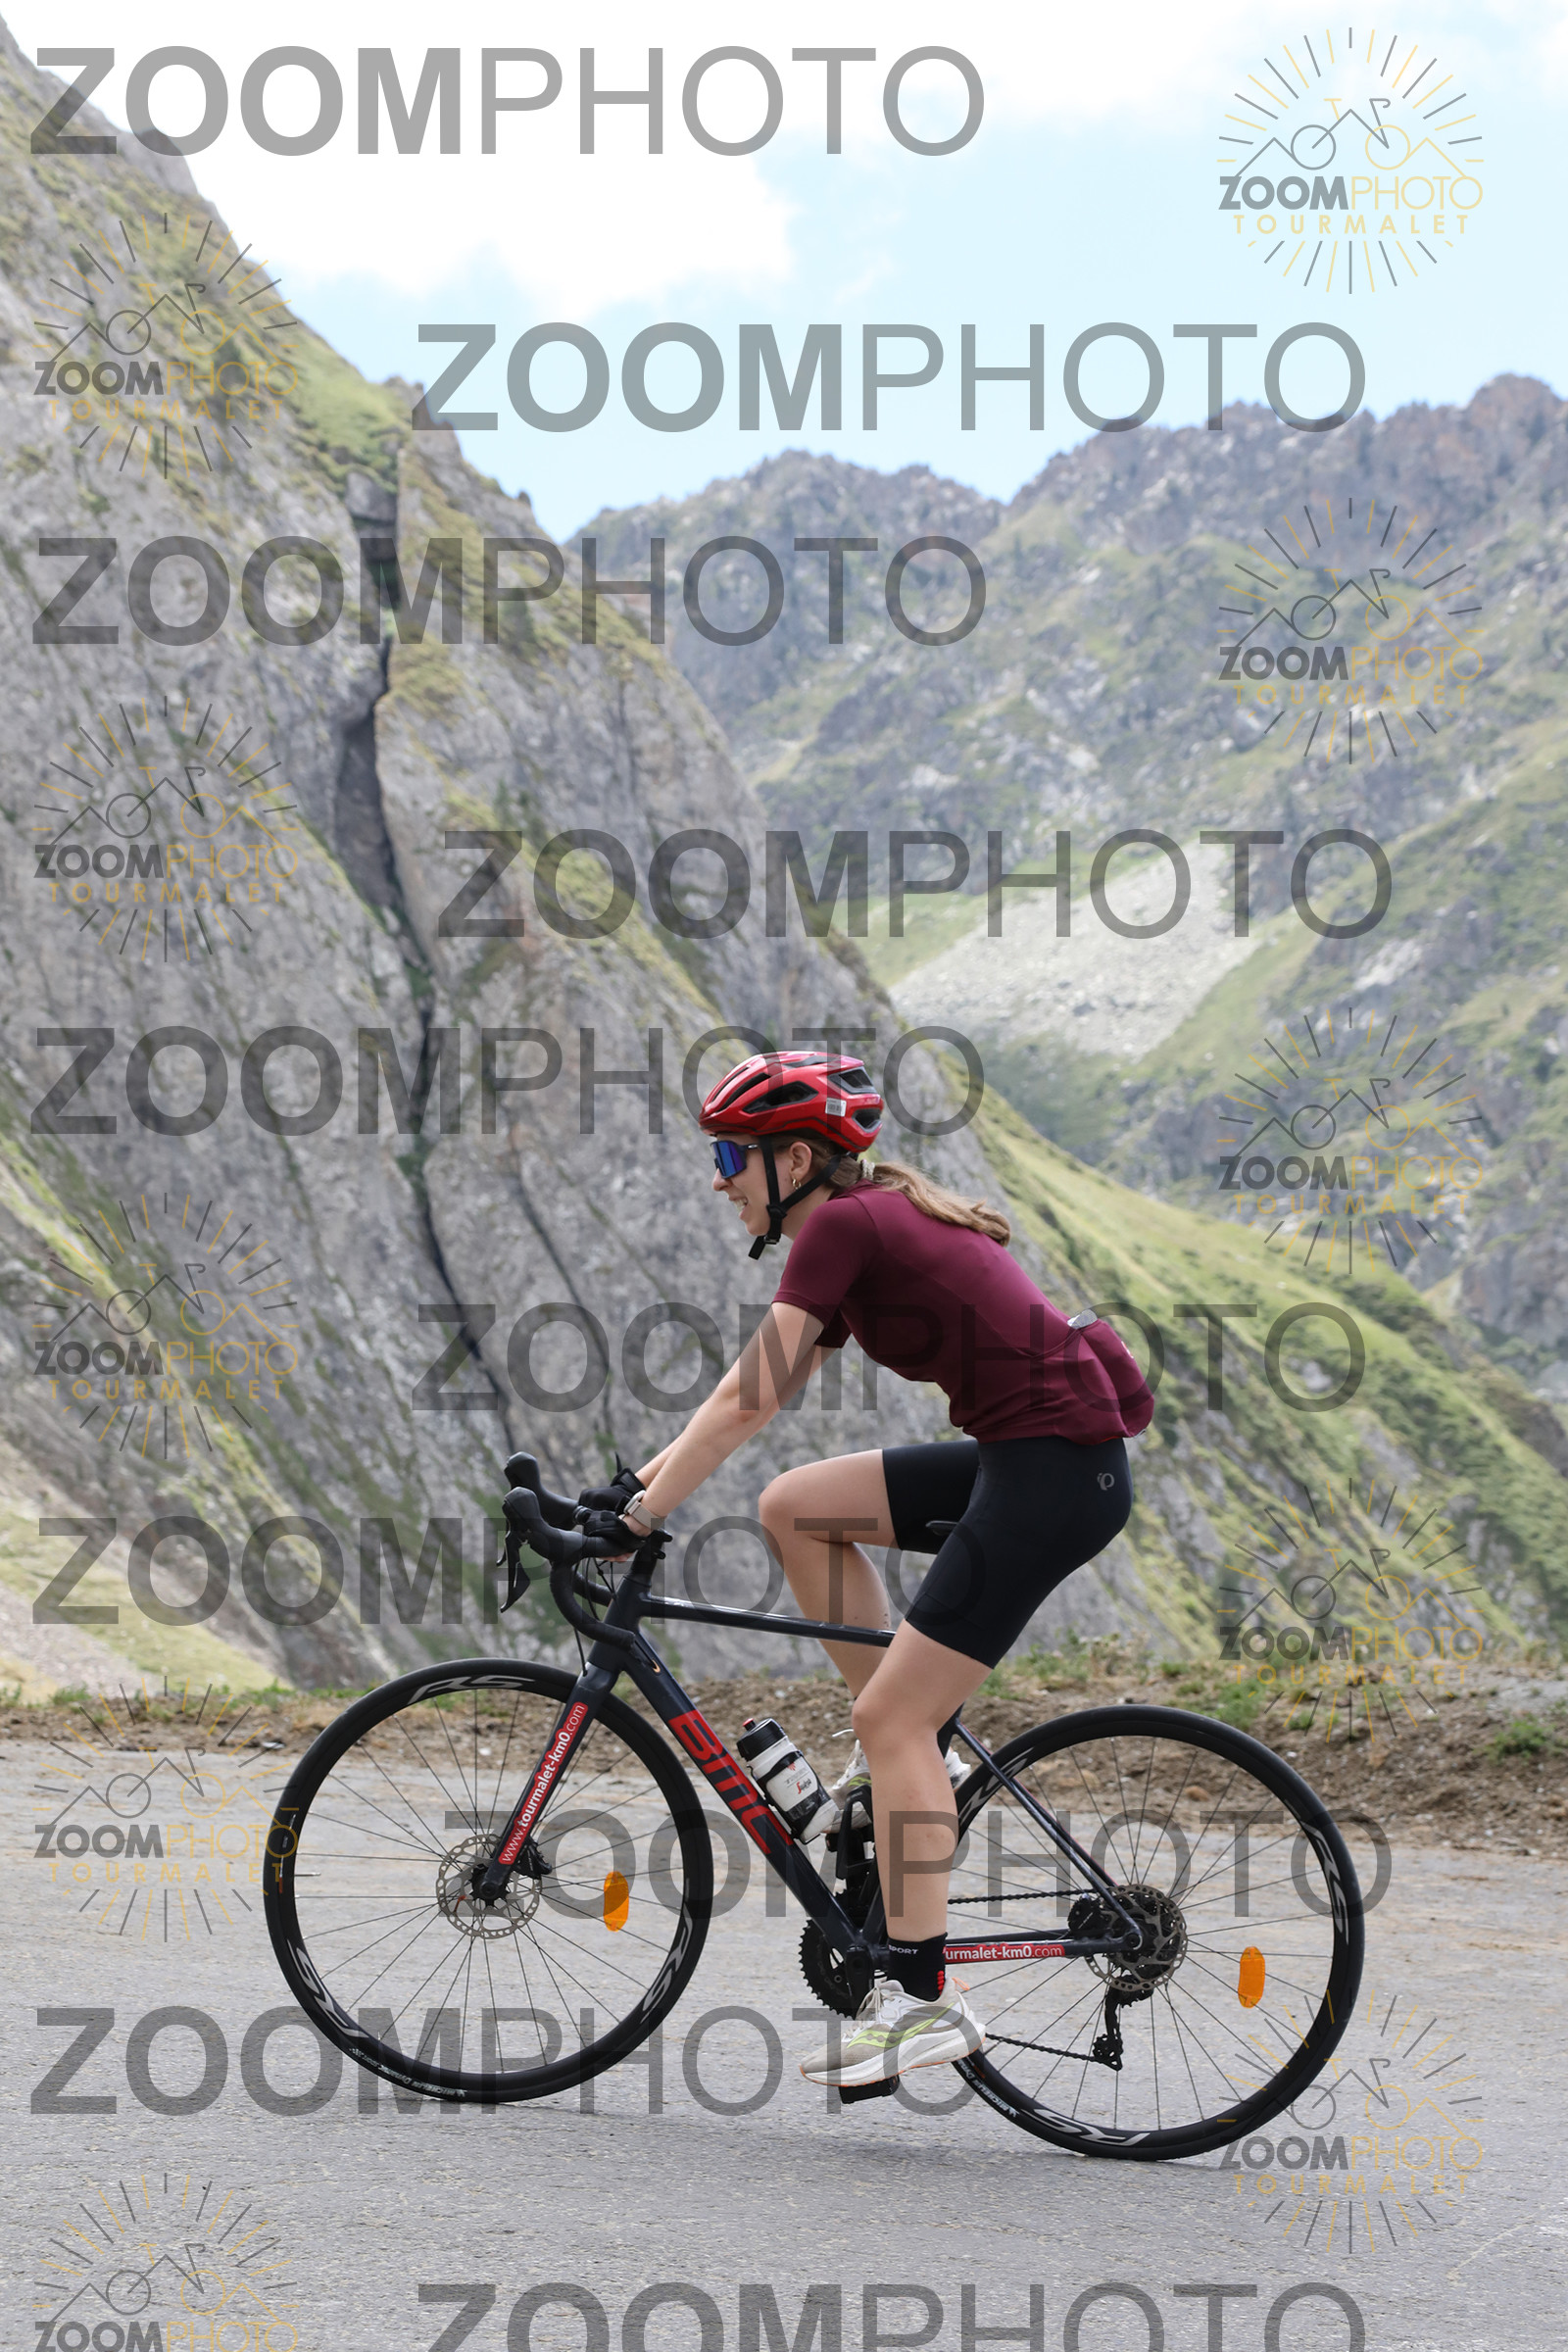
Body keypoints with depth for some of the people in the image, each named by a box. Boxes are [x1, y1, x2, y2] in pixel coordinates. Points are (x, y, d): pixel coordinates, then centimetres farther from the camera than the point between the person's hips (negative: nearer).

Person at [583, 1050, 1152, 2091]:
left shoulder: (842, 1227, -10)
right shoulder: (874, 1227, 18)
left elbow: (746, 1404, -12)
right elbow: (748, 1394, 22)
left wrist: (637, 1519, -7)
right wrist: (632, 1483, 18)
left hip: (1058, 1468, -9)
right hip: (1024, 1457, 9)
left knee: (891, 1720, -7)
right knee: (796, 1508, 12)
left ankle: (922, 1997, -5)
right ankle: (922, 1756, 14)